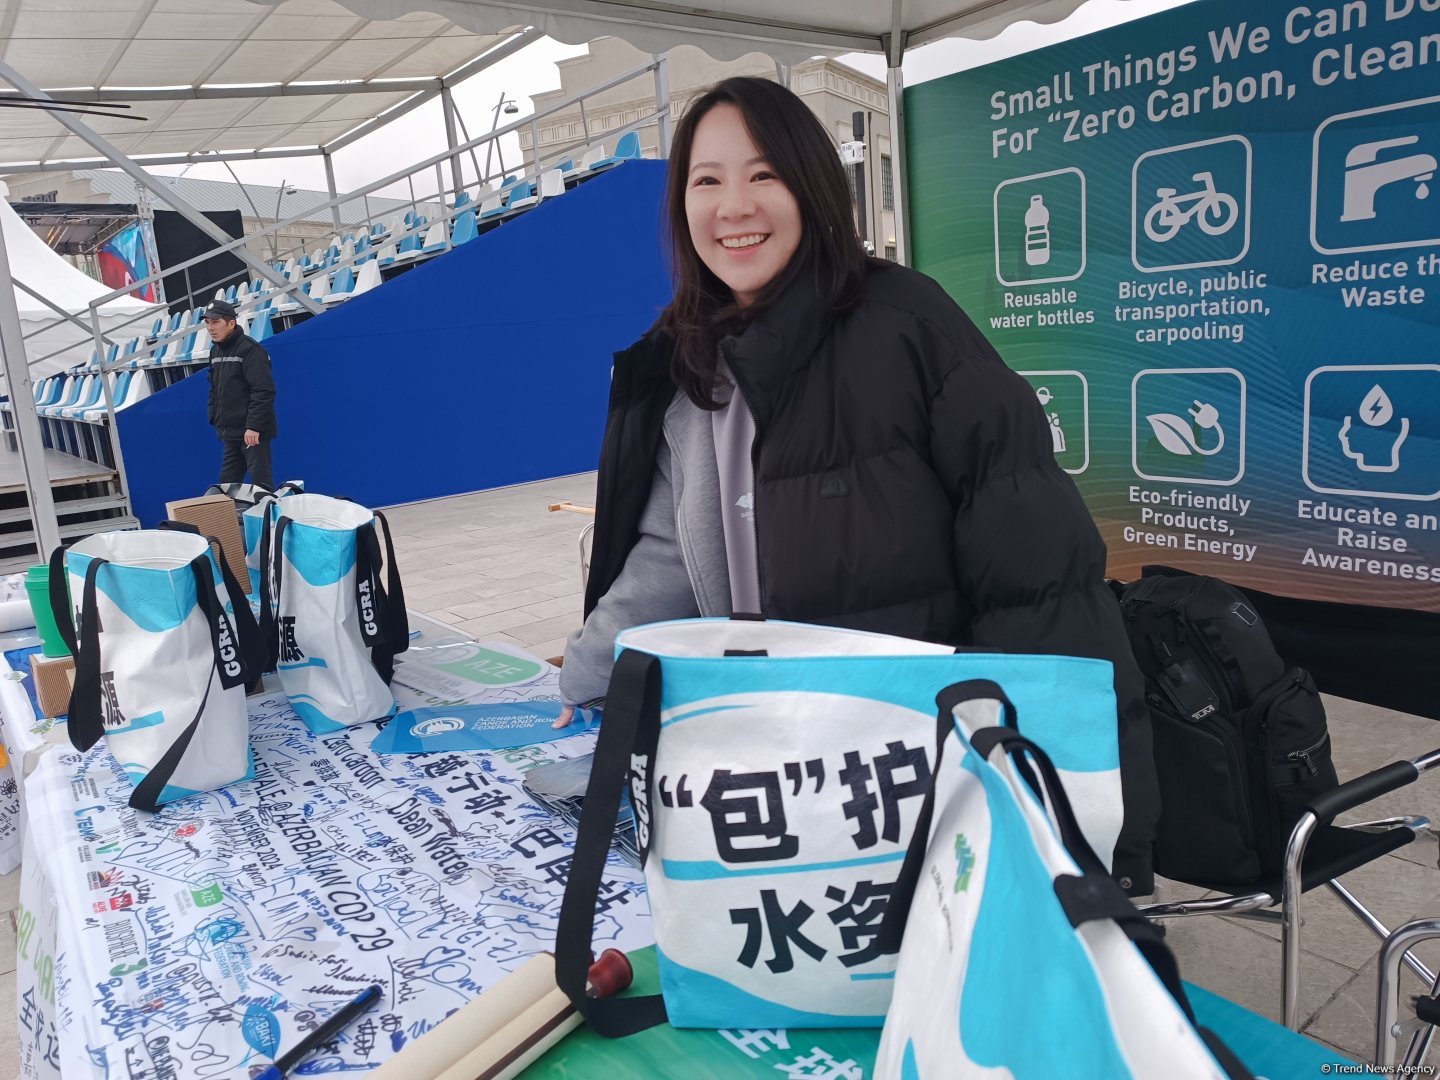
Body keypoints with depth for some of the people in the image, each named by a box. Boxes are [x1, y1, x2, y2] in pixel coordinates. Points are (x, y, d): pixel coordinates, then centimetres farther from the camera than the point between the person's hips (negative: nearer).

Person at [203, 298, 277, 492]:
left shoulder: (249, 349, -13)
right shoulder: (215, 350, 14)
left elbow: (264, 391, -20)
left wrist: (254, 426, -23)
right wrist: (215, 420, 15)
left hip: (252, 432, -9)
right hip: (230, 432, 9)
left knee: (261, 483, -6)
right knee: (227, 483, 12)